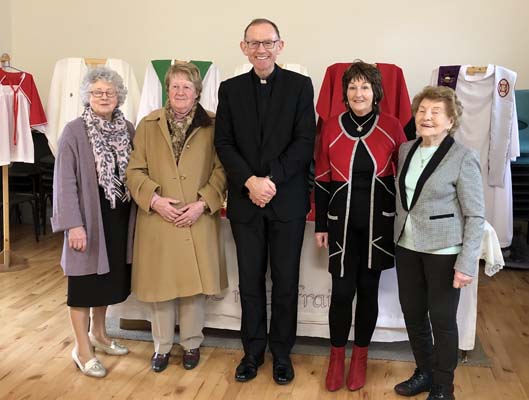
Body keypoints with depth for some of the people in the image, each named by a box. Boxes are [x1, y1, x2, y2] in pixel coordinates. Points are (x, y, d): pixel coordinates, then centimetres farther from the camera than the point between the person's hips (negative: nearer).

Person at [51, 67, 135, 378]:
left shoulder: (127, 129, 4)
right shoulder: (75, 131, -10)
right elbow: (65, 181, -12)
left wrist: (139, 211, 0)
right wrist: (74, 225, -18)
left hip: (120, 217, 5)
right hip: (89, 216, -5)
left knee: (109, 277, 17)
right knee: (85, 281, 6)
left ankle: (99, 334, 38)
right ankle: (83, 349, 19)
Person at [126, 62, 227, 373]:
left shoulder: (212, 125, 2)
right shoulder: (149, 125, 5)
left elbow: (221, 170, -2)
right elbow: (135, 170, 3)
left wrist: (203, 203, -13)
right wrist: (155, 199, -12)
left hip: (199, 219, 0)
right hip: (158, 219, 1)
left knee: (196, 283, 7)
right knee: (161, 283, 9)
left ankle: (192, 344, 27)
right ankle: (162, 346, 27)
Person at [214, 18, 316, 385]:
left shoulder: (300, 85, 1)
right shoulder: (230, 89, 7)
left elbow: (305, 142, -7)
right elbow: (224, 143, 1)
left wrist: (271, 180, -16)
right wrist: (250, 182, -14)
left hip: (287, 200, -2)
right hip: (245, 201, 2)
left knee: (286, 282, 8)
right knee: (250, 282, 11)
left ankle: (282, 352, 25)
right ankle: (253, 351, 26)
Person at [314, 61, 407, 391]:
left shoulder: (391, 126, -3)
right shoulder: (331, 128, -1)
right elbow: (322, 180, 3)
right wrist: (321, 225, 3)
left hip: (379, 222, 0)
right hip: (343, 223, 0)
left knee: (368, 289, 10)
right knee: (342, 290, 1)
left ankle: (361, 355, 28)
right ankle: (337, 355, 23)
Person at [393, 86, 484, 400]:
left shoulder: (464, 158, -12)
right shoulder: (406, 150, 5)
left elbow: (476, 216, -12)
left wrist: (467, 264, -15)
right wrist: (397, 238, 9)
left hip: (443, 252, -5)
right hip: (407, 247, 6)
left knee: (442, 320, 6)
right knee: (412, 314, 14)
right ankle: (424, 373, 36)